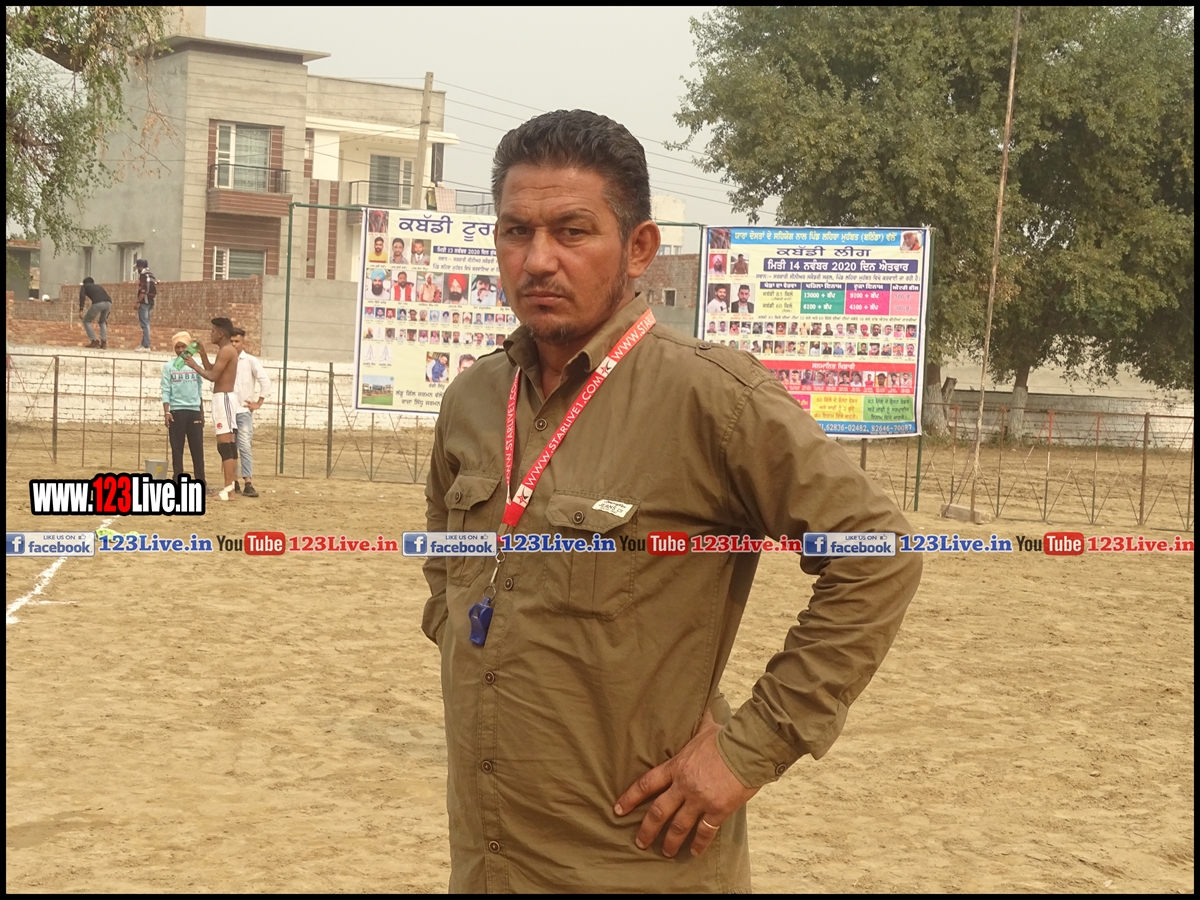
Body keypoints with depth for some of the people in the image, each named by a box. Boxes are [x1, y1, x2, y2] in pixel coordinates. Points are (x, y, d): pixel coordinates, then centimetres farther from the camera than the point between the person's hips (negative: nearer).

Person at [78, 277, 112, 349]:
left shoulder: (84, 286, 28)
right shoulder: (98, 287, 42)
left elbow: (82, 296, 5)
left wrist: (81, 310, -3)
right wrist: (106, 317, 41)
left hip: (98, 303, -5)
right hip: (108, 303, 5)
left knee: (86, 321, 17)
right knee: (102, 322, 31)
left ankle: (94, 342, 7)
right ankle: (104, 342, 16)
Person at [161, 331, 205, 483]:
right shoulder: (169, 366, 3)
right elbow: (166, 391, -1)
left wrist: (202, 413, 13)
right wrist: (166, 412, -12)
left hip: (194, 411, 2)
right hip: (176, 411, -2)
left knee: (198, 449, 0)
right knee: (177, 449, 1)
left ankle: (200, 483, 3)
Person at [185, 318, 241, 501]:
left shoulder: (226, 350, -14)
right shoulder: (226, 350, 17)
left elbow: (212, 376, -18)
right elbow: (212, 371, 21)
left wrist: (194, 365, -7)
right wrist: (202, 354, 14)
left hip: (223, 398, -11)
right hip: (227, 397, 11)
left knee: (224, 444, -12)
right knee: (229, 443, 10)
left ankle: (228, 488, -14)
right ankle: (231, 484, 12)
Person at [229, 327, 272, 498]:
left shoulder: (251, 361, -1)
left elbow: (265, 381, -5)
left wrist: (258, 403, -6)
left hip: (243, 410, -3)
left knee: (245, 446, -10)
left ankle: (248, 484, -12)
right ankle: (234, 482, 13)